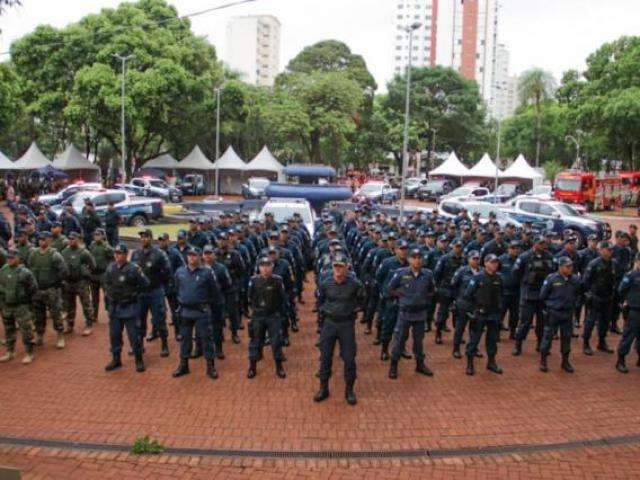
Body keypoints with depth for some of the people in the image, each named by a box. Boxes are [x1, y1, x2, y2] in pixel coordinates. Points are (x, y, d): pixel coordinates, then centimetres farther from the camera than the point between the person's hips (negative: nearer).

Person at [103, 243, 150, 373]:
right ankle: (116, 360, 27)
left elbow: (145, 283, -8)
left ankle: (139, 361, 12)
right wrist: (108, 300, 12)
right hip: (114, 307, 5)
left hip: (129, 307, -5)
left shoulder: (133, 269, -15)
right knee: (114, 335, 13)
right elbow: (107, 284, 16)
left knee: (134, 335, 0)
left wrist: (134, 294, -3)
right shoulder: (110, 268, 2)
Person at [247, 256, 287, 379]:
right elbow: (250, 297, 6)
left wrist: (281, 311, 0)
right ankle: (252, 367, 22)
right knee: (255, 341, 9)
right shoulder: (254, 280, -7)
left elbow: (283, 298, -1)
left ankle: (279, 367, 18)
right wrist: (254, 308, 6)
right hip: (258, 316, 1)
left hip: (274, 316, -1)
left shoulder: (277, 280, -10)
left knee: (276, 341, 4)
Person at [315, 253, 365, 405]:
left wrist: (355, 310, 1)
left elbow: (361, 300, 9)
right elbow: (320, 301, 13)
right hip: (329, 323, 2)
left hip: (347, 324, -1)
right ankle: (323, 388, 22)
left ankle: (349, 390, 19)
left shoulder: (354, 283, -12)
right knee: (325, 357, 7)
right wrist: (325, 310, 4)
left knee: (349, 358, 2)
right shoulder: (325, 284, -7)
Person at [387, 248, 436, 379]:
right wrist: (401, 296, -5)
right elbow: (390, 289, 2)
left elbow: (432, 291, 15)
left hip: (421, 313, 3)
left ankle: (420, 364, 30)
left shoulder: (428, 274, -2)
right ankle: (394, 365, 15)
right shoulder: (401, 273, -10)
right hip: (405, 313, -3)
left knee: (419, 339, 15)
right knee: (399, 339, 3)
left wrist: (426, 299, 3)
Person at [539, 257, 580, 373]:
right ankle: (543, 361, 12)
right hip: (553, 313, -4)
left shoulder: (575, 280, -3)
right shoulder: (551, 279, -13)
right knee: (548, 336, 2)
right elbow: (542, 296, -4)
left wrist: (571, 304, 9)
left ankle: (565, 361, 25)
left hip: (568, 313, 4)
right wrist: (551, 304, 4)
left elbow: (577, 294, 15)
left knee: (567, 336, 11)